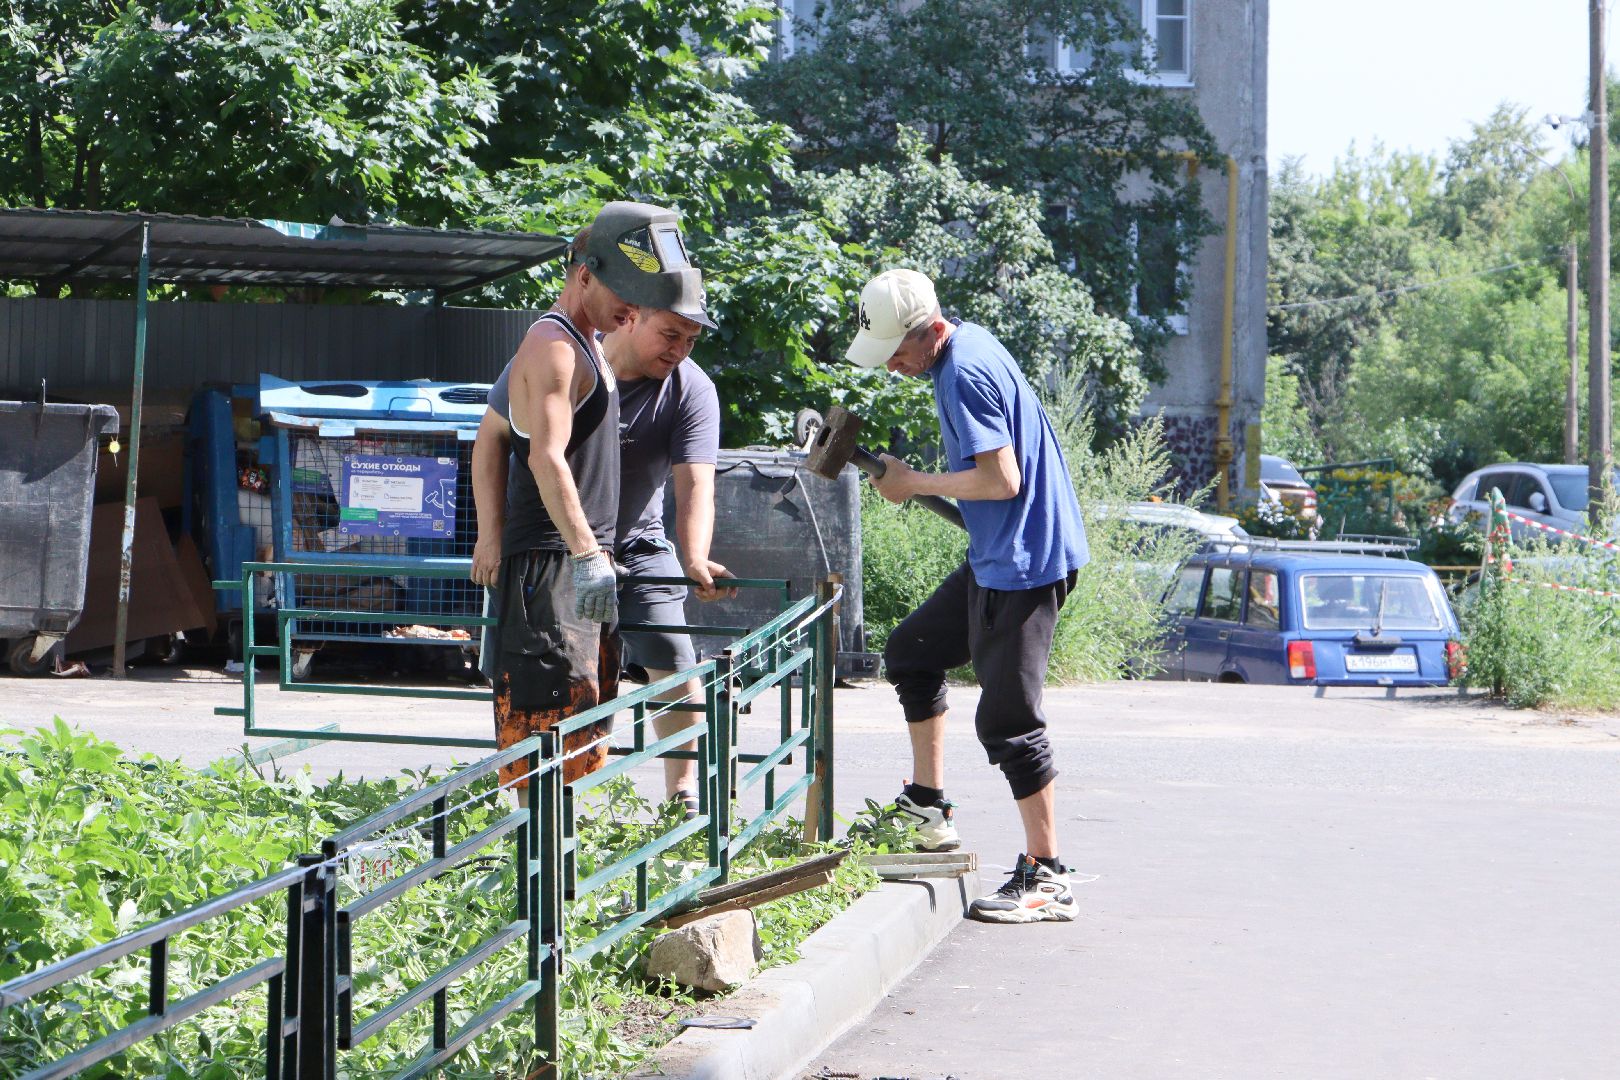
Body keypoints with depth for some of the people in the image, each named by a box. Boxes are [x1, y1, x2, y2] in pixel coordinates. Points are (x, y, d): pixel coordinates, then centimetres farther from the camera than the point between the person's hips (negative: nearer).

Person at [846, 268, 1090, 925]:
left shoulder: (966, 375, -20)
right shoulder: (967, 345, 11)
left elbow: (1001, 479, -25)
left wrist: (916, 483, -13)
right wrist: (919, 483, 11)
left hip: (1023, 562, -11)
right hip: (997, 556, 11)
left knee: (1007, 717, -8)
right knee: (911, 651, 22)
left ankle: (1045, 879, -4)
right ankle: (928, 808, 29)